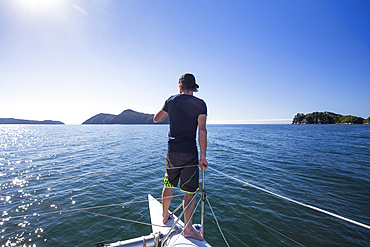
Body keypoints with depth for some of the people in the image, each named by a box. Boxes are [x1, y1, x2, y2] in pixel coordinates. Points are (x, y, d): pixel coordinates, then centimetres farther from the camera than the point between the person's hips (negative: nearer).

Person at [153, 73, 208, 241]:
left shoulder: (171, 101, 4)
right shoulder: (200, 104, -4)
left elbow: (156, 119, 16)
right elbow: (202, 131, -12)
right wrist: (203, 156, -9)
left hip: (172, 151, 4)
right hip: (190, 153, -3)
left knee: (168, 185, 20)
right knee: (190, 190, 7)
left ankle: (165, 216, 39)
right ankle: (188, 228, 15)